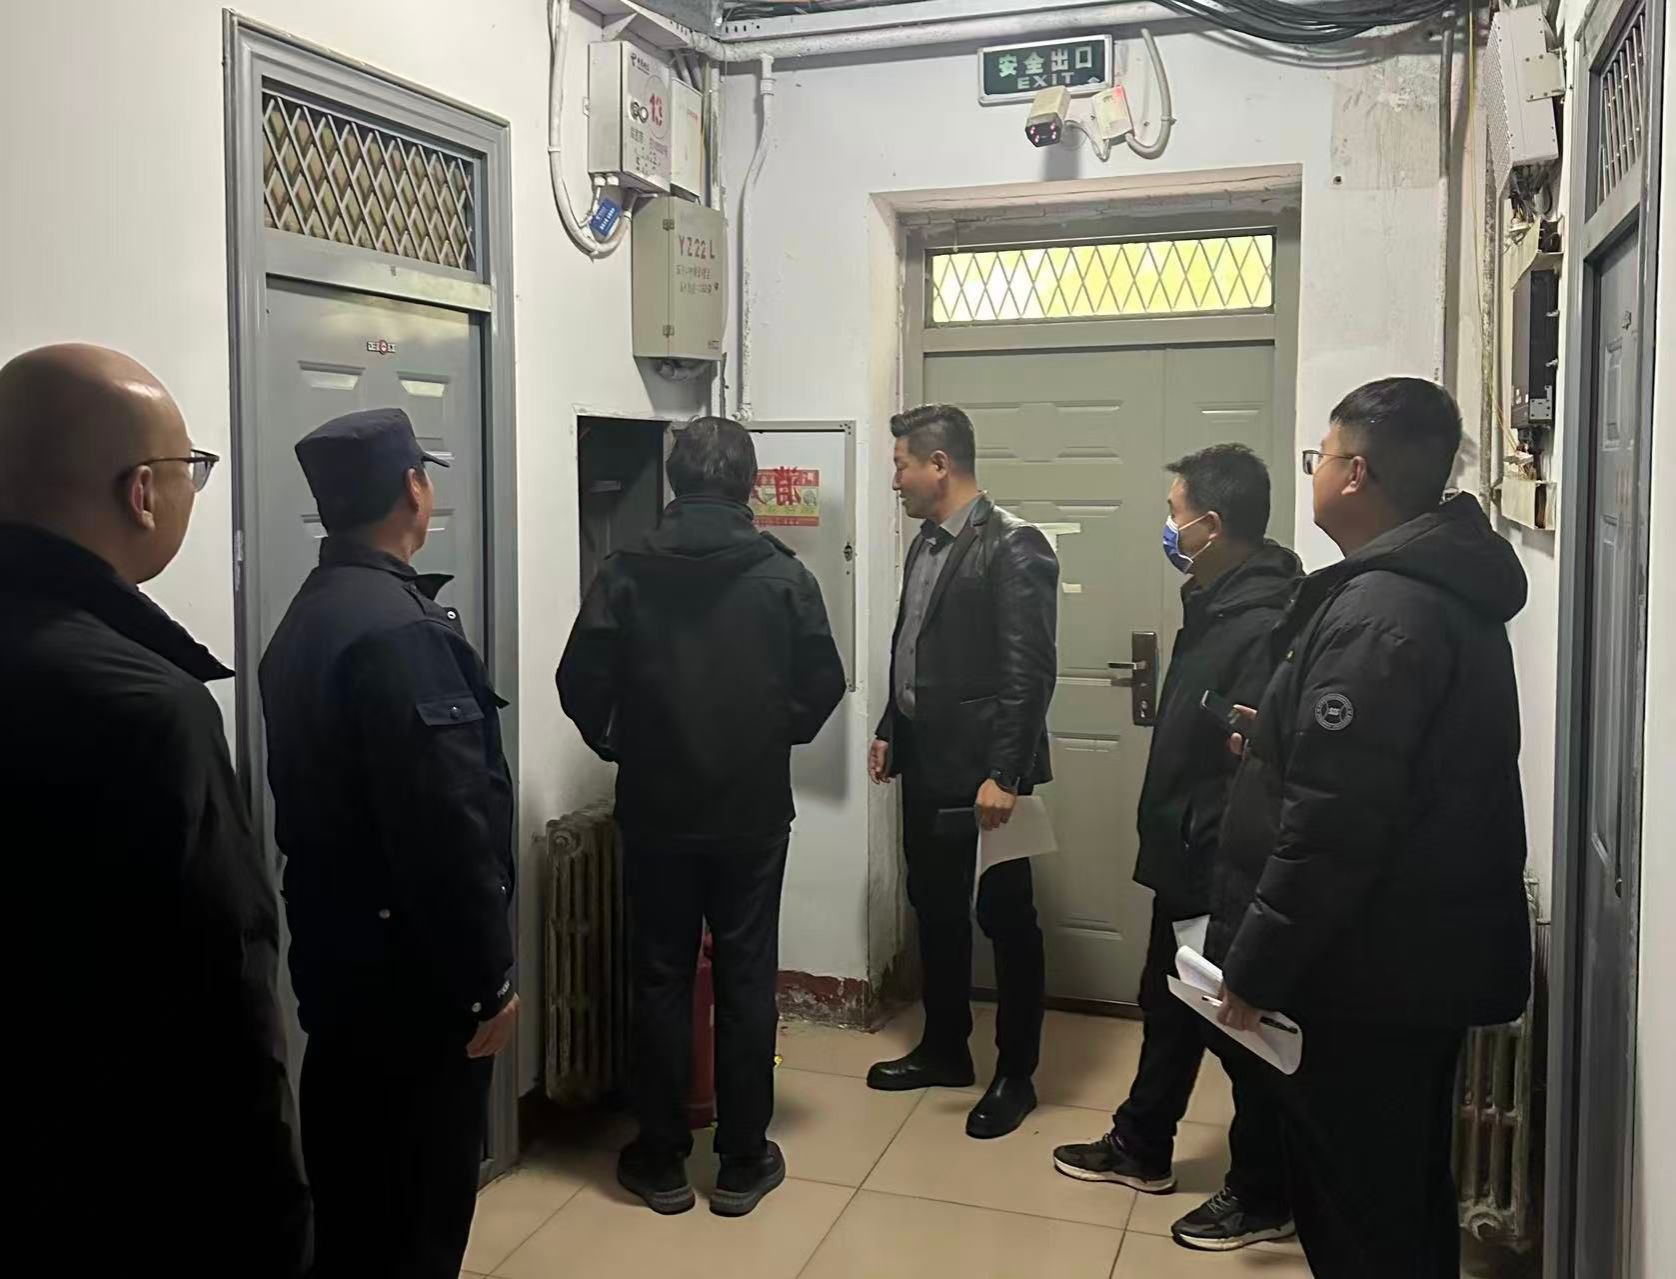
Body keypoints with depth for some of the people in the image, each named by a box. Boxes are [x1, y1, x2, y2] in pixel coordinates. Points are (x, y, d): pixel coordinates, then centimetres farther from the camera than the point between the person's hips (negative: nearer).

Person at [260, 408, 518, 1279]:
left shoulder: (303, 619, 8)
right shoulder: (402, 628, -22)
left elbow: (316, 795, 11)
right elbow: (449, 823, -25)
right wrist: (489, 976, -17)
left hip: (332, 942, 9)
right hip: (409, 959, -9)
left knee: (350, 1176, 21)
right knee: (420, 1198, 5)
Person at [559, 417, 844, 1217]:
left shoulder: (626, 574, -5)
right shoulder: (782, 575, -5)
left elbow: (580, 685, -7)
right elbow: (823, 686, -2)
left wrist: (620, 747, 11)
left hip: (656, 811, 0)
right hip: (754, 812, 0)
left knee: (661, 981, 10)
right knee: (746, 981, 8)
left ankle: (662, 1162, 19)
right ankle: (743, 1164, 17)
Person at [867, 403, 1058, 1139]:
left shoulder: (1013, 547, -15)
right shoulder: (926, 545, 11)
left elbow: (1029, 670, -20)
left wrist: (1003, 774, -22)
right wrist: (890, 732, 18)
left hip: (981, 774, -8)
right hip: (926, 766, 8)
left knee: (1006, 920, 5)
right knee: (935, 911, 17)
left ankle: (1015, 1076, 18)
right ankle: (945, 1049, 32)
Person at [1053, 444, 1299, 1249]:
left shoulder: (1264, 625, -24)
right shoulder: (1216, 603, 8)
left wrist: (1217, 864, -25)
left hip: (1226, 872, -10)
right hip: (1187, 857, 10)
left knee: (1241, 1029, 6)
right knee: (1167, 1007, 22)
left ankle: (1263, 1197, 24)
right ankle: (1141, 1148, 40)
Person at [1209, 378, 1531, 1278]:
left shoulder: (1378, 612, -22)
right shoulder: (1448, 592, 10)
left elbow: (1331, 823, -26)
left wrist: (1255, 968, -19)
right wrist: (1276, 743, 16)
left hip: (1366, 976, -10)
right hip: (1425, 962, 10)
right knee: (1405, 1202, 22)